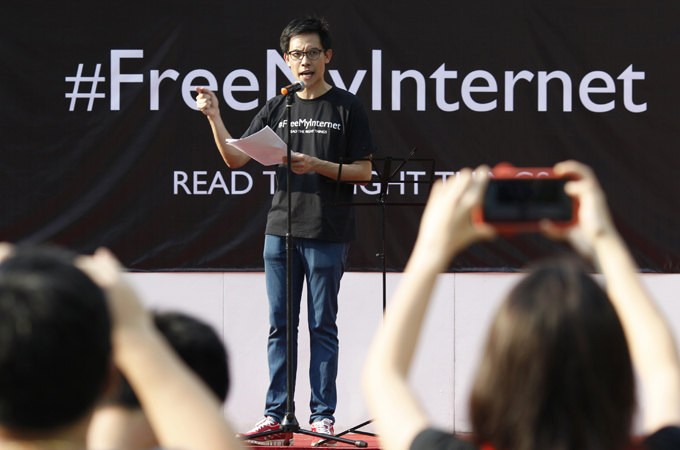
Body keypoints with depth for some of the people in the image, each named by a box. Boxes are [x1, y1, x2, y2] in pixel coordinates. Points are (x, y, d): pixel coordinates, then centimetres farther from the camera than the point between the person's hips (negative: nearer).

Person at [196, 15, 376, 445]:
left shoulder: (347, 107, 1)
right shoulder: (277, 108, 11)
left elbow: (364, 171, -2)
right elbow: (236, 158, 6)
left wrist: (317, 165, -15)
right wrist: (215, 118, -8)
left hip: (328, 234, -4)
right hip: (281, 230, 4)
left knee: (322, 326, 1)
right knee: (280, 326, 5)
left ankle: (323, 417, 7)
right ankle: (276, 418, 9)